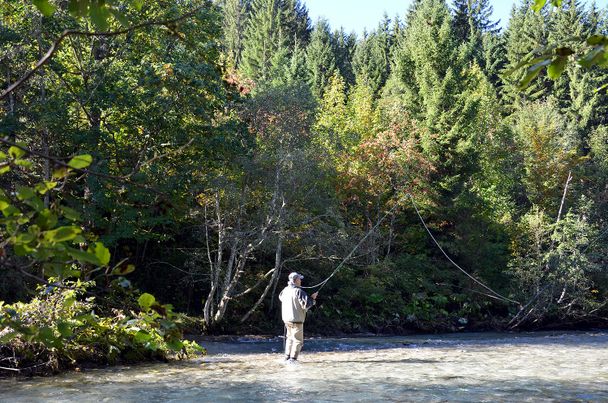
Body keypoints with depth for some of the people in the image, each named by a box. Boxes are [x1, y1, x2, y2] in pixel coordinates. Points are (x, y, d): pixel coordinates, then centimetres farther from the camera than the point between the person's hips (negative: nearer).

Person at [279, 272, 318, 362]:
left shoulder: (285, 290, 3)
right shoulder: (299, 291, -19)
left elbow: (281, 297, 25)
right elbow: (306, 305, -20)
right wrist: (312, 298, -5)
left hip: (286, 318, 8)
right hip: (296, 319, -8)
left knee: (290, 337, 23)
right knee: (298, 340, 1)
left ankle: (287, 356, 26)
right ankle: (293, 358, -3)